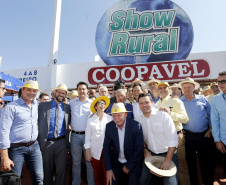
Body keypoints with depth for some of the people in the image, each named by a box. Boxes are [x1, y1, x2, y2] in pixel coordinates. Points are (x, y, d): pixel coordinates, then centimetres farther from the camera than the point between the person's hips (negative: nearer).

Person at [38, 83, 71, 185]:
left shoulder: (67, 107, 6)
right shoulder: (42, 106, 2)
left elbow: (69, 122, 13)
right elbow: (37, 123, 1)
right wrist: (39, 140, -4)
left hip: (62, 142, 1)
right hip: (47, 142, 0)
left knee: (62, 169, 6)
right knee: (47, 170, 15)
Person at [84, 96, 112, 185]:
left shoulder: (110, 118, -1)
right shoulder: (90, 120, 0)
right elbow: (87, 137, 3)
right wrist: (87, 152, 2)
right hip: (95, 151, 0)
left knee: (107, 174, 1)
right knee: (98, 174, 10)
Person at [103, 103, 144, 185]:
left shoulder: (136, 126, -19)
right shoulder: (109, 126, -9)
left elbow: (139, 149, -14)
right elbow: (106, 148, -4)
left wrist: (128, 166, -9)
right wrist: (108, 169, -7)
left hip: (133, 163, -2)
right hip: (116, 162, 3)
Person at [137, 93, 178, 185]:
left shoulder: (164, 115, -14)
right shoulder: (139, 119, -1)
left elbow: (173, 139, -17)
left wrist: (168, 160, -19)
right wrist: (145, 150, -2)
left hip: (167, 154, -3)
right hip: (151, 155, 4)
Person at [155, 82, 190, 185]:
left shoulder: (176, 101, 0)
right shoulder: (156, 105, 13)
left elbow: (185, 119, -11)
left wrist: (170, 113, -21)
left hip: (176, 137, -4)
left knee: (181, 165, 1)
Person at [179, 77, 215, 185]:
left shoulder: (202, 99, 3)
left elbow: (211, 115, 8)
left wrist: (210, 130, 1)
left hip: (204, 135, 1)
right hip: (188, 136, 0)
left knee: (207, 162, 9)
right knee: (191, 163, 11)